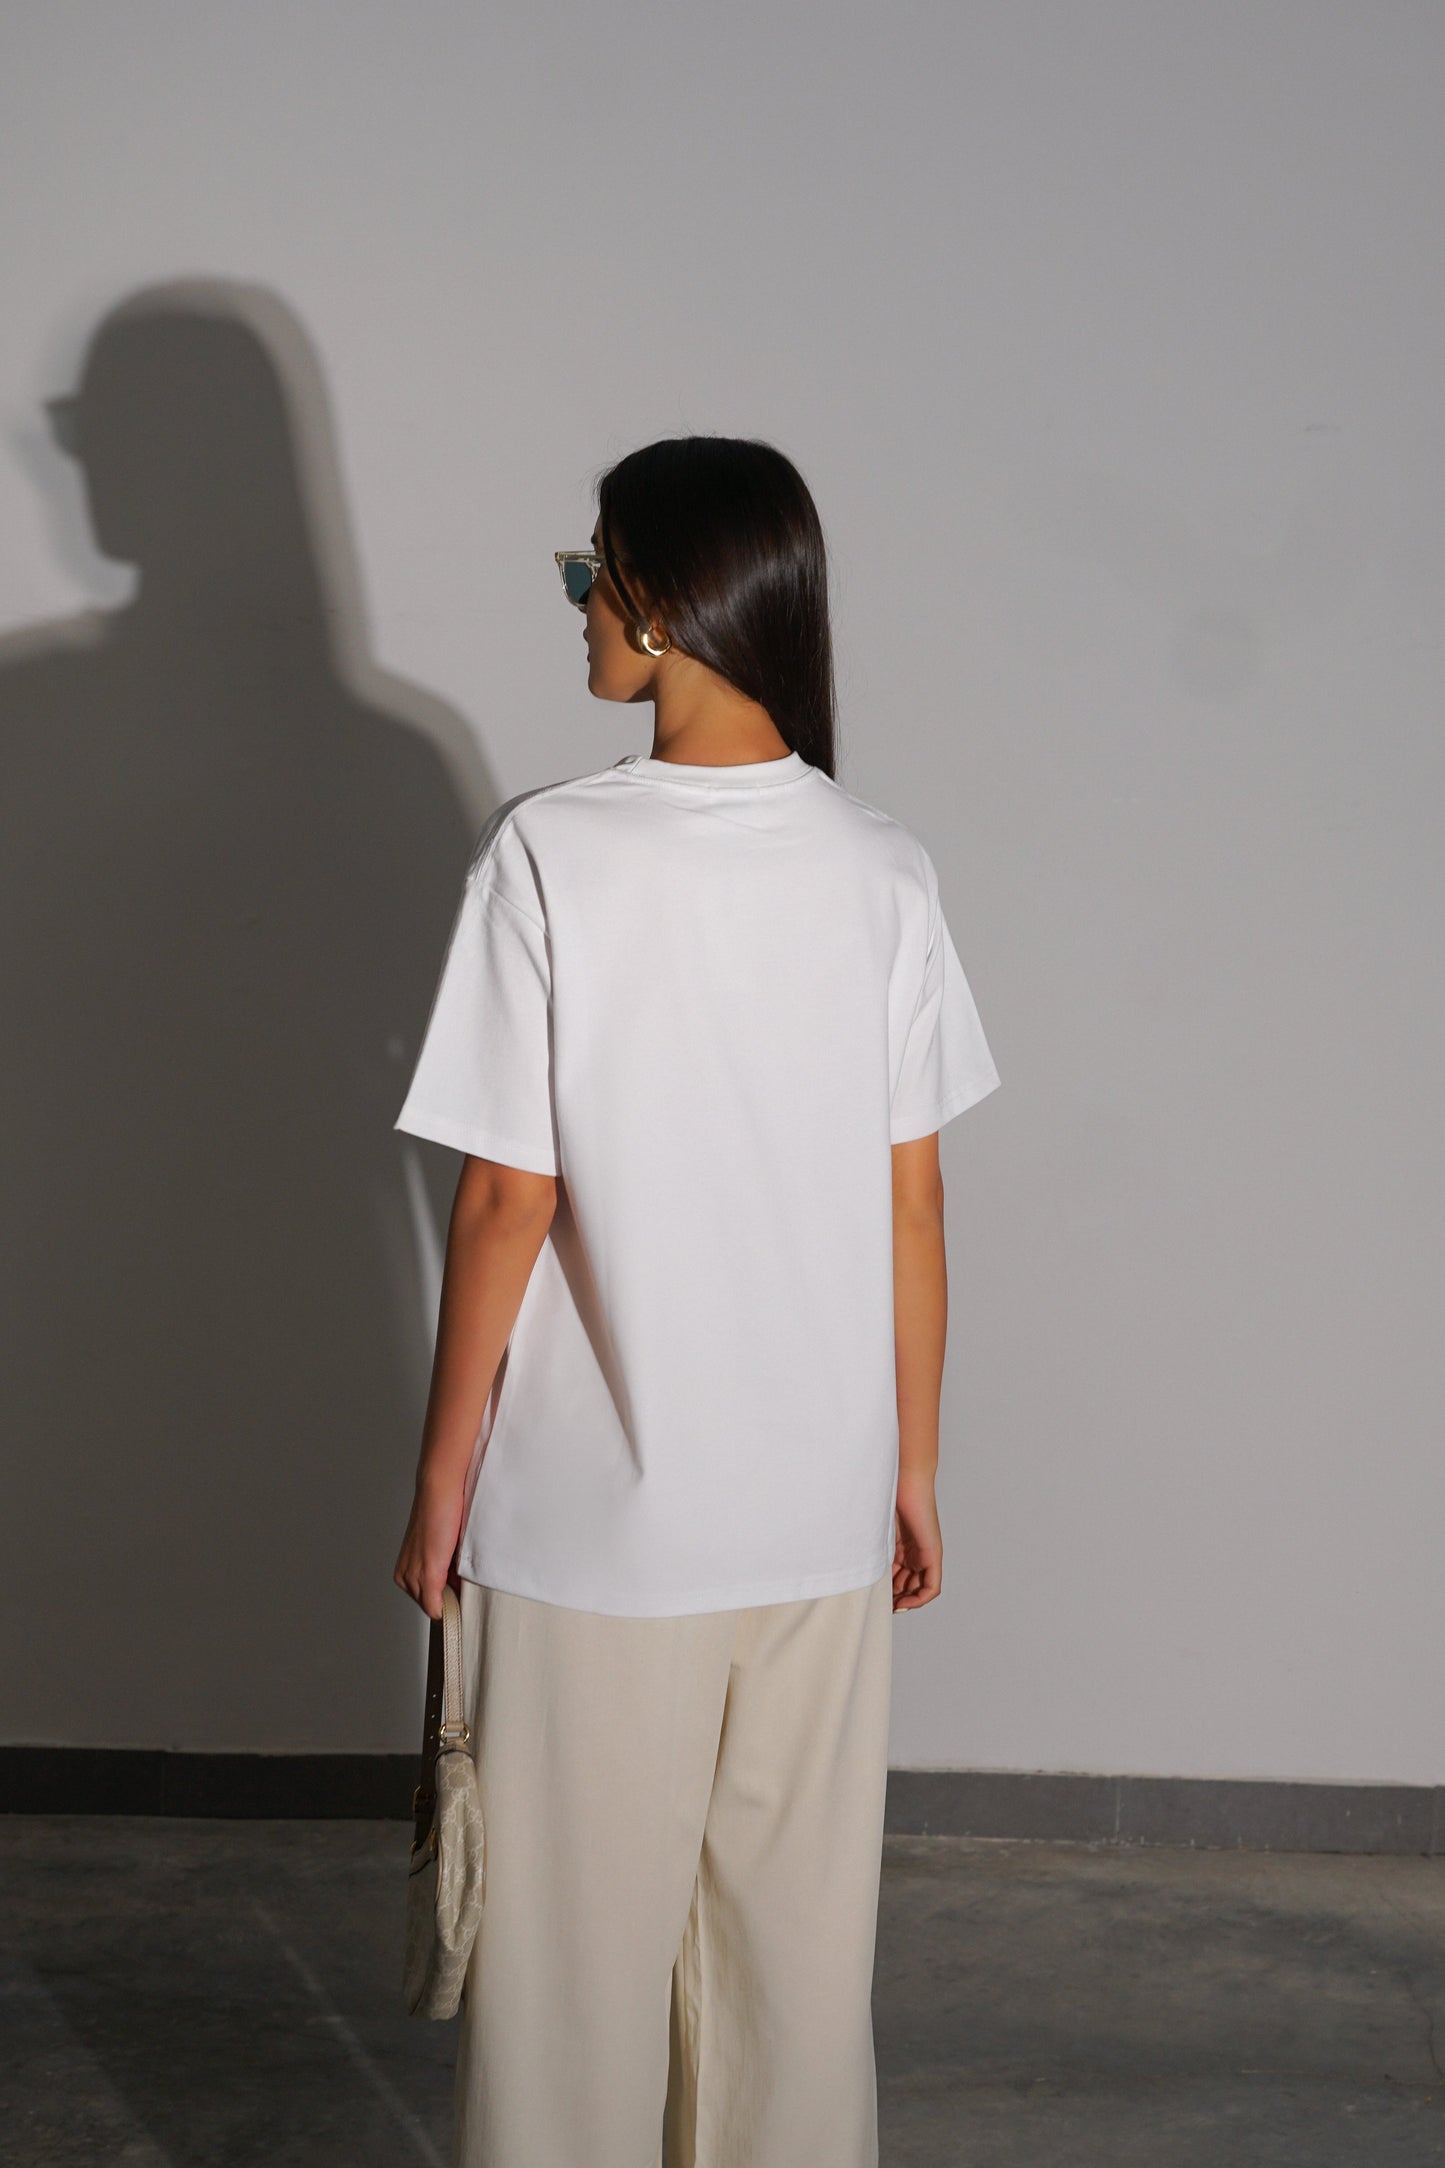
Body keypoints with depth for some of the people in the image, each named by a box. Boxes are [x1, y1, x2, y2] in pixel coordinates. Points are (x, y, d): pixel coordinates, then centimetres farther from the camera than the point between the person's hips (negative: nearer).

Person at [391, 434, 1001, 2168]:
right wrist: (911, 1464, 12)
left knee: (577, 1949, 11)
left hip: (594, 1511, -3)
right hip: (820, 1511, 4)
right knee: (800, 1932, 17)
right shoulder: (880, 871, -4)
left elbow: (507, 1206, -12)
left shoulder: (552, 856, -15)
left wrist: (443, 1478, -1)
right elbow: (912, 1205, 1)